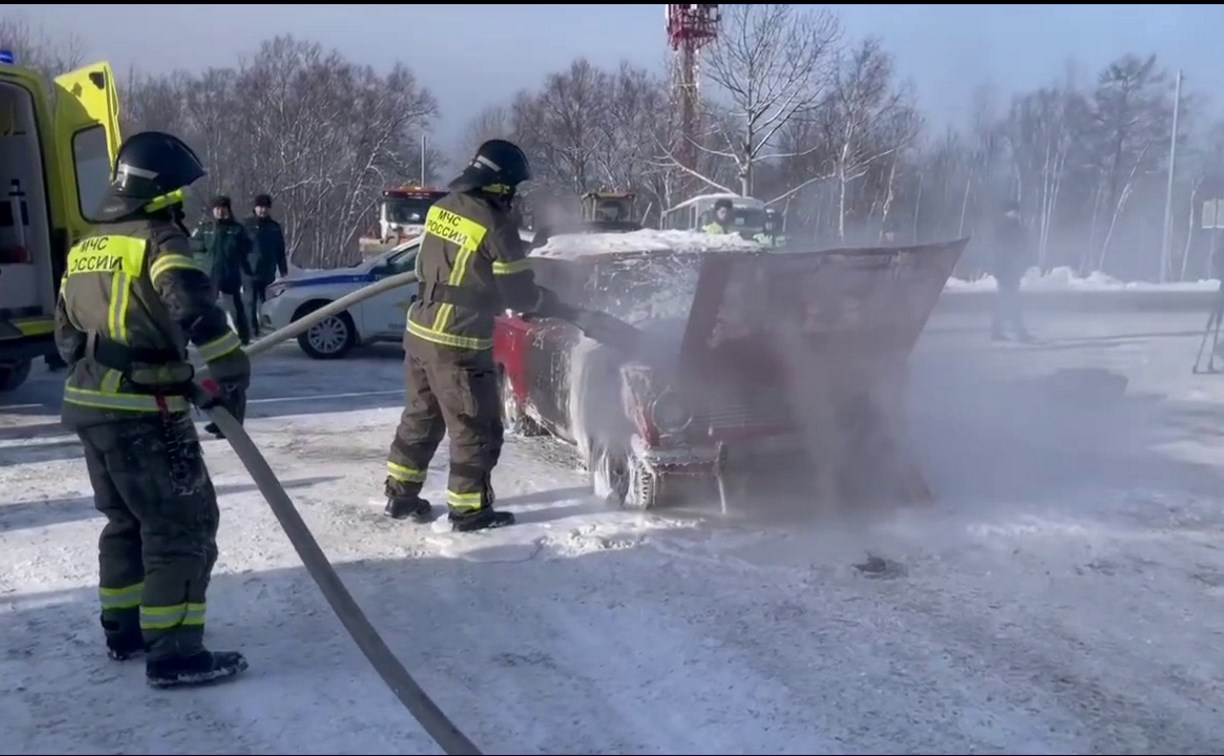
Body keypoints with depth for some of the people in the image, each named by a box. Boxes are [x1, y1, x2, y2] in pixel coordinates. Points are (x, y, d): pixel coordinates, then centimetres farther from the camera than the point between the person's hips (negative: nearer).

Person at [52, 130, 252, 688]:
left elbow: (67, 334, 21)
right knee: (185, 525, -3)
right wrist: (231, 372, -24)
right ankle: (173, 653, -2)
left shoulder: (84, 248, 16)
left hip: (87, 404, 9)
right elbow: (193, 307, -27)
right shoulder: (159, 238, -10)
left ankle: (123, 629, 30)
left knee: (127, 519, 21)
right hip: (143, 412, -9)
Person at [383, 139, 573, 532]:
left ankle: (401, 495, 30)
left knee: (421, 417, 21)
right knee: (476, 429, 5)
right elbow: (519, 294, -12)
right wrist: (556, 306, 6)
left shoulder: (442, 207, 5)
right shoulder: (495, 224, -17)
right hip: (459, 344, -8)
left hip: (420, 332, 8)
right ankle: (469, 509, 14)